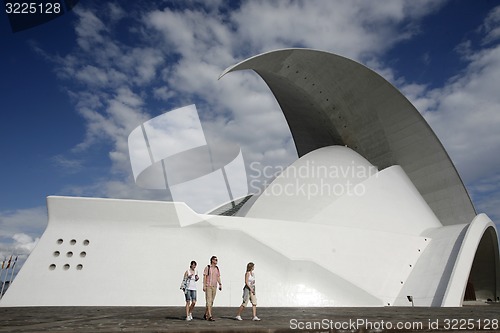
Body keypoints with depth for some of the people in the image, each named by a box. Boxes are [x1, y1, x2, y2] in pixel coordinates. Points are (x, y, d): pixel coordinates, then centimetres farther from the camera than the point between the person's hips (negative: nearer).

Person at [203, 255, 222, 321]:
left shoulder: (217, 269, 11)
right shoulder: (207, 267, -5)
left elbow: (218, 277, 12)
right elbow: (204, 277, -7)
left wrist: (220, 284, -1)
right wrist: (204, 286, -14)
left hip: (214, 286, 6)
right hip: (208, 286, -6)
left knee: (211, 301, 9)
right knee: (209, 300, -9)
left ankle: (206, 315, 22)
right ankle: (210, 316, -10)